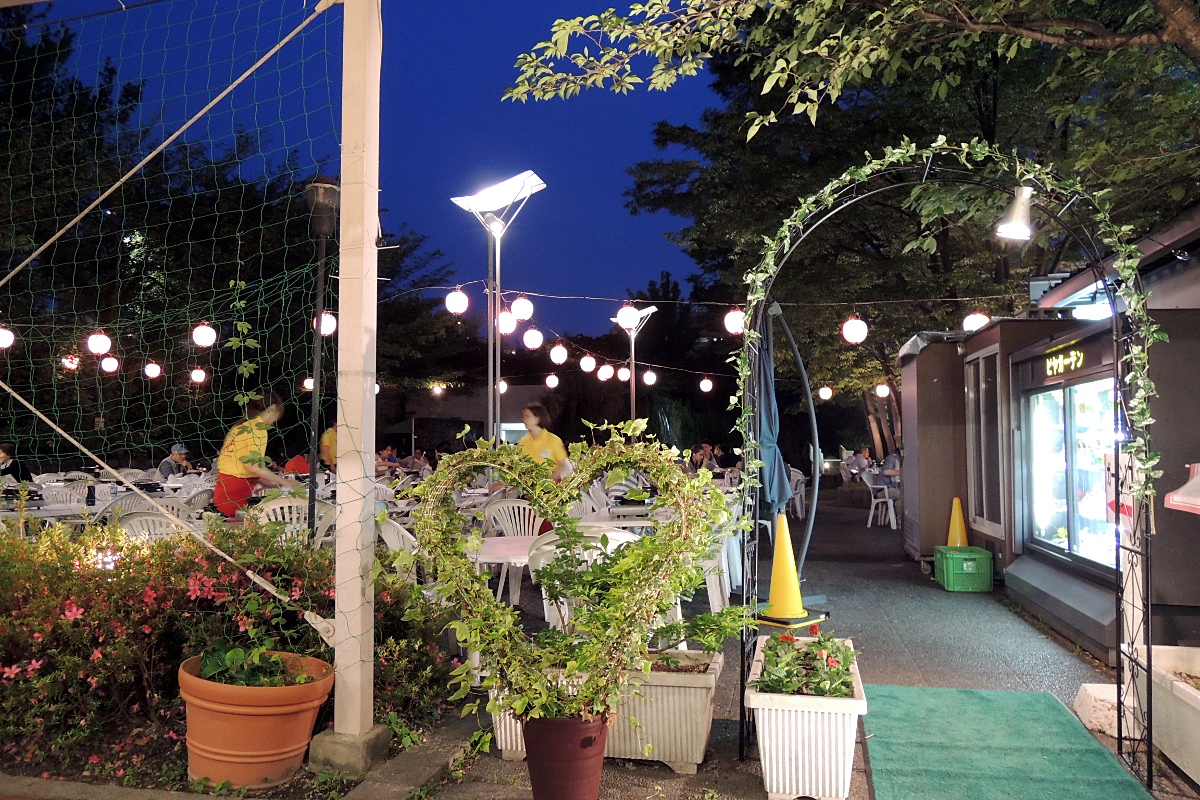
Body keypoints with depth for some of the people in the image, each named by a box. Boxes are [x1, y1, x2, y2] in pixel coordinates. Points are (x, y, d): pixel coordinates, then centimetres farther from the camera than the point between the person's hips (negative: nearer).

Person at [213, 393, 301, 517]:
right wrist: (282, 481, -8)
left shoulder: (242, 425, 17)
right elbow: (253, 466, -18)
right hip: (235, 492, -9)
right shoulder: (257, 428, -11)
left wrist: (269, 483, 18)